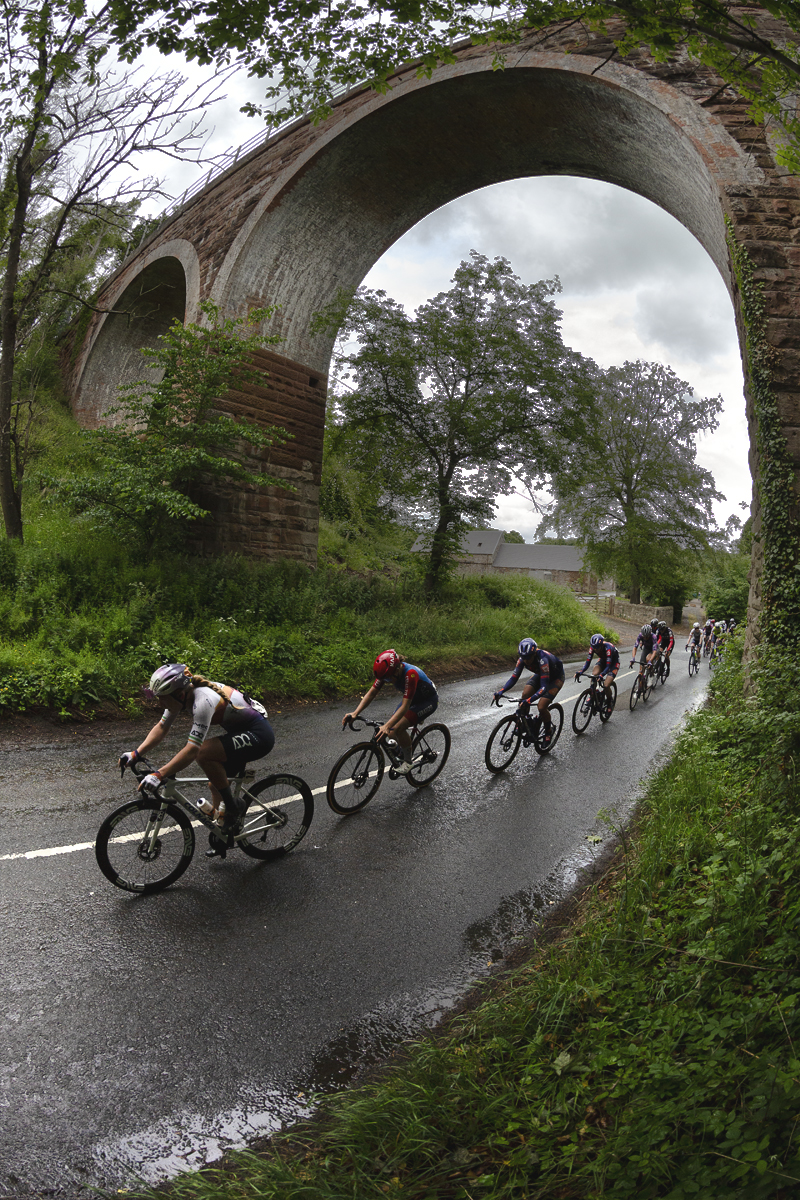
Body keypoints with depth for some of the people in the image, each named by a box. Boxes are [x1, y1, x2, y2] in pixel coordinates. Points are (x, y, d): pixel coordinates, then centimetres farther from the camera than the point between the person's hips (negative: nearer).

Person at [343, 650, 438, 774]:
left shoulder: (410, 674, -39)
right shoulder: (387, 671, -20)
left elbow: (405, 706, -41)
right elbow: (371, 693, -16)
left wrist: (387, 726, -50)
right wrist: (355, 713, -28)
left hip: (428, 701, -7)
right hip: (413, 698, 7)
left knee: (397, 729, -22)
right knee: (391, 731, -5)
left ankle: (408, 761, -1)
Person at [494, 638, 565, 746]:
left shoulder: (542, 659, -41)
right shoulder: (523, 659, -23)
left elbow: (544, 686, -45)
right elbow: (513, 678, -20)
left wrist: (530, 699, -58)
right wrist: (501, 691, -36)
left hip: (556, 677, -6)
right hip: (540, 675, 6)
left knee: (541, 707, -19)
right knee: (525, 694, -19)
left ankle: (548, 731, 8)